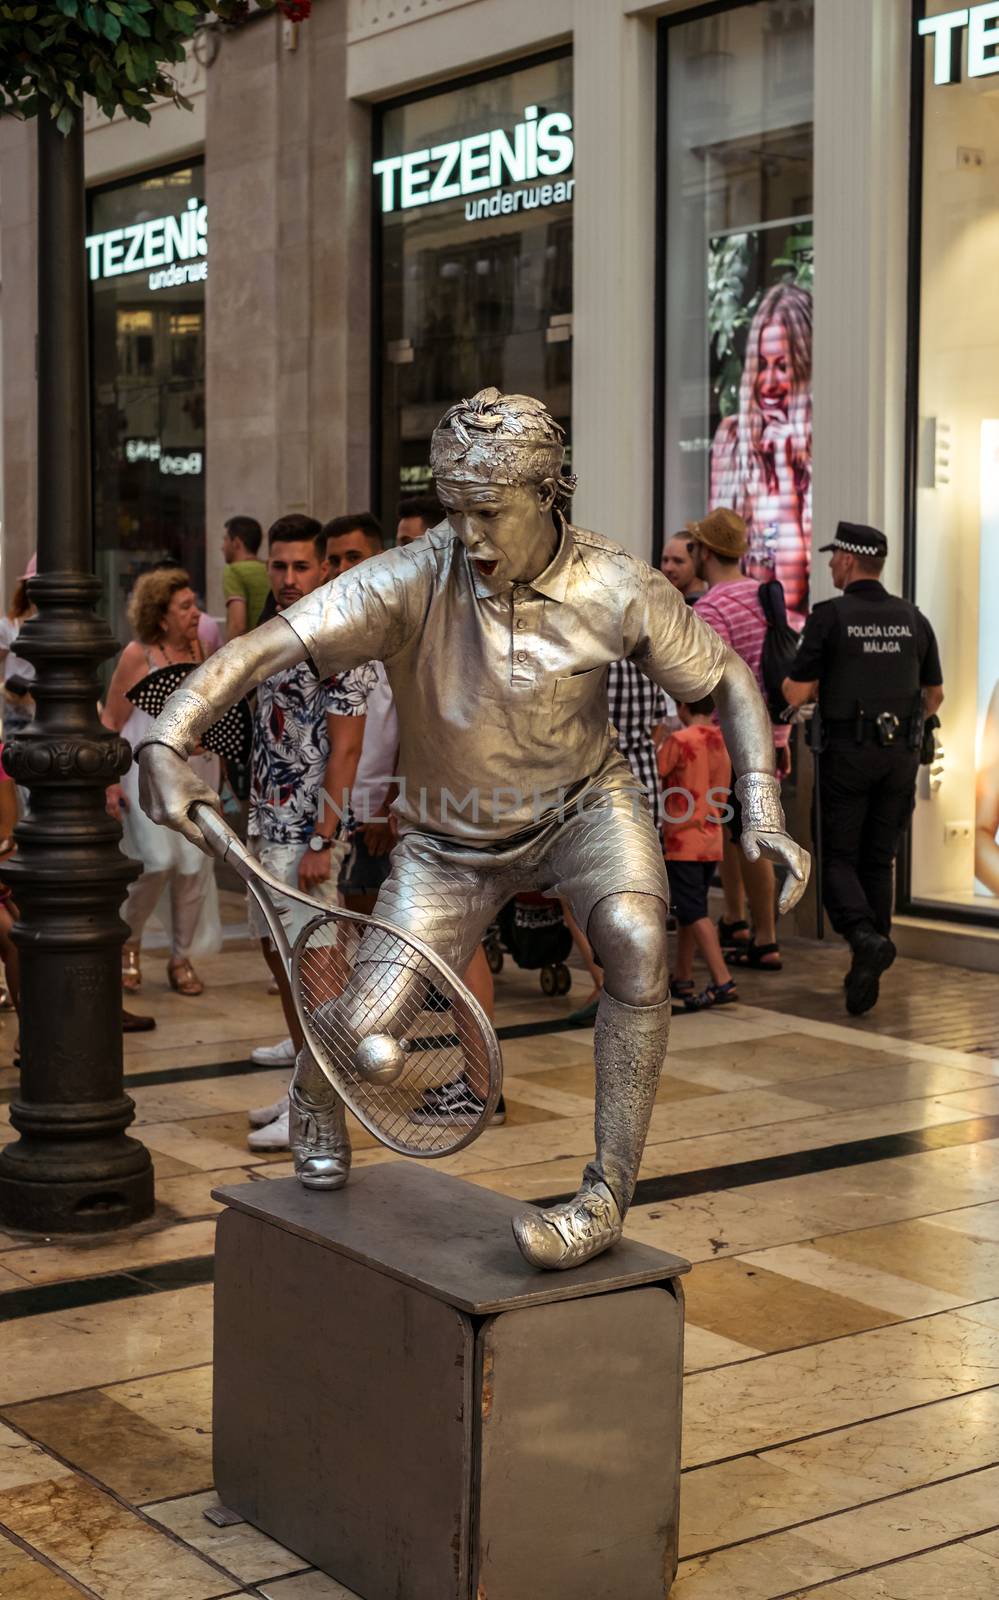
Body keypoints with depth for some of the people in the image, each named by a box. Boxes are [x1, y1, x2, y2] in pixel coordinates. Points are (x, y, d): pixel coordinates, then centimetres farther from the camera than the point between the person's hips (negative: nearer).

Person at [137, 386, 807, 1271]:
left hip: (584, 804, 0)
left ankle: (609, 1195, -18)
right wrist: (168, 740, -51)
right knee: (358, 1034, -8)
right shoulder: (412, 580, -26)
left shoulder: (619, 590, -21)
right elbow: (263, 648, -35)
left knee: (637, 940, -32)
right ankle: (313, 1099, 33)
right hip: (452, 837, 0)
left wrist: (764, 813, -16)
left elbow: (726, 677, -6)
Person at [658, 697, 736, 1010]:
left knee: (693, 913, -8)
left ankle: (723, 982, -18)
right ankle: (682, 979, 27)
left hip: (683, 840, -7)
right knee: (688, 910, 18)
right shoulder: (720, 741, 7)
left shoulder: (680, 740, -14)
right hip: (711, 840, 7)